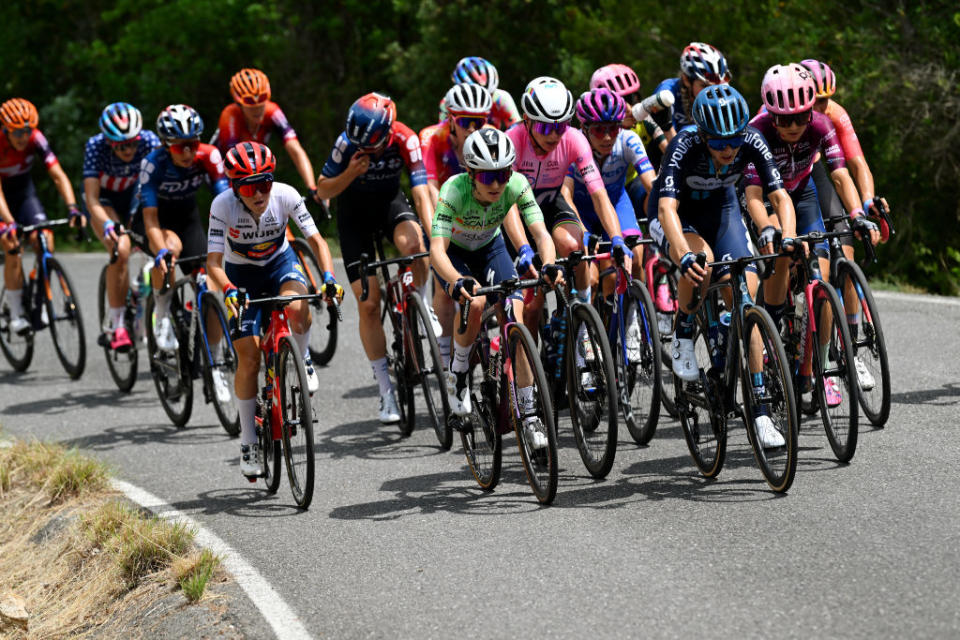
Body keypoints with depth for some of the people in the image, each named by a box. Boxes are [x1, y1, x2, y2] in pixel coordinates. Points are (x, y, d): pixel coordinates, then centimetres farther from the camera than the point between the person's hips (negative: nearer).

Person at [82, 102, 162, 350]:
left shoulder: (148, 140, -28)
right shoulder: (96, 146, -32)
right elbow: (92, 199, -35)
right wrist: (107, 225, -54)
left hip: (134, 194, 3)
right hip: (103, 198, -3)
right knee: (120, 250, -28)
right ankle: (116, 325, -20)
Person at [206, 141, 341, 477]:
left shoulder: (286, 195, -25)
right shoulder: (223, 205, -27)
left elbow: (316, 239, -20)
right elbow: (213, 262, -27)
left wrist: (329, 278, -37)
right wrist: (229, 291, -47)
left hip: (280, 263, 0)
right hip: (241, 274, 0)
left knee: (297, 308, -36)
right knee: (248, 358, -9)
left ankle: (303, 361, -3)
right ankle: (249, 443, 5)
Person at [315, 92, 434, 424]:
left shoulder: (405, 140, -27)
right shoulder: (348, 142, -26)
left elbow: (422, 194, -30)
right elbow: (323, 189, -16)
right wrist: (350, 174, -35)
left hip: (390, 201, 0)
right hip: (354, 211, 0)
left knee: (413, 243, -37)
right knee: (368, 304, -7)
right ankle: (386, 391, 0)